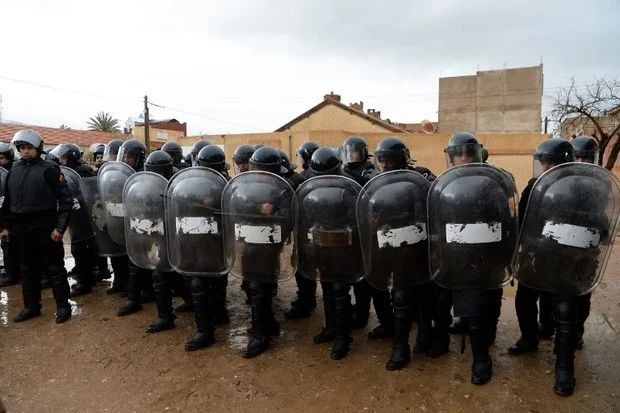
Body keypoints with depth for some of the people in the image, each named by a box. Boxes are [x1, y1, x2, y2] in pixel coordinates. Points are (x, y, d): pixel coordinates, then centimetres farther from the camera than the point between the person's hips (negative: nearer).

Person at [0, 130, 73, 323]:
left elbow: (65, 200, -11)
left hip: (44, 227, -6)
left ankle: (63, 306, 14)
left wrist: (60, 227, -15)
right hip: (20, 228, 6)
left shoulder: (49, 169, -8)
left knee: (55, 268, 3)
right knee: (27, 269, 15)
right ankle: (31, 306, 28)